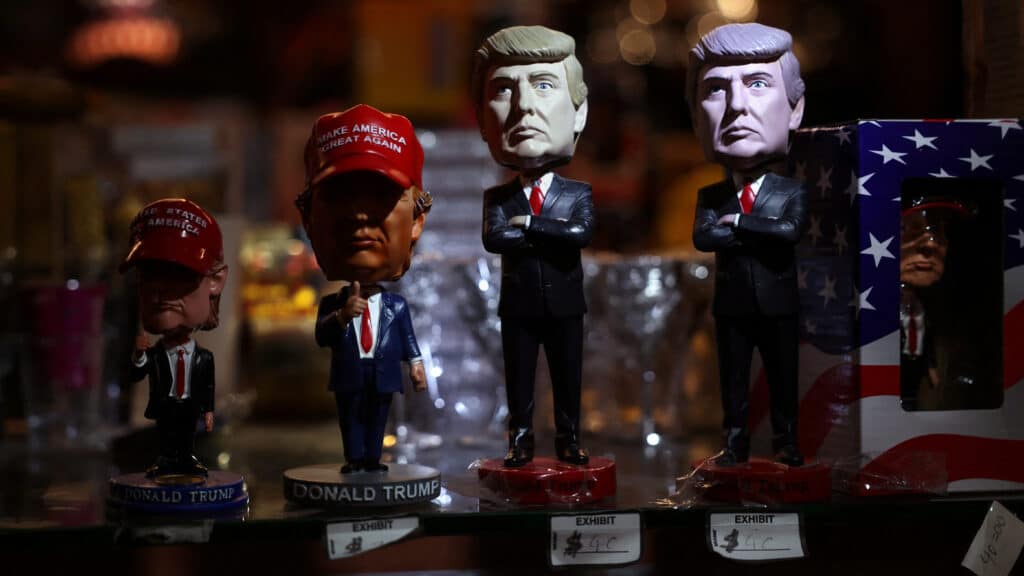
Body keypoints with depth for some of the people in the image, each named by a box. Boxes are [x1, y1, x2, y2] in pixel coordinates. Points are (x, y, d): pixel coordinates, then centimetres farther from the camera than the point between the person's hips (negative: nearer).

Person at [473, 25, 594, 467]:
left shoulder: (578, 193, -2)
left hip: (564, 304, 0)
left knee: (568, 380, 7)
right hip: (518, 305, 1)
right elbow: (493, 239, -18)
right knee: (519, 381, 7)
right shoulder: (497, 197, -1)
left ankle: (569, 441, 17)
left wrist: (528, 224, -23)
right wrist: (552, 232, -21)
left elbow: (583, 234, -21)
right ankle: (520, 440, 16)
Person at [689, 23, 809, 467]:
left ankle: (786, 443, 16)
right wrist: (763, 233, -20)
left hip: (778, 303, -2)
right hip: (732, 305, 2)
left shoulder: (791, 192, -4)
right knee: (733, 380, 9)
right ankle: (736, 443, 17)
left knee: (784, 379, 6)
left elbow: (793, 231, -23)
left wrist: (739, 223, -20)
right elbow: (702, 238, -17)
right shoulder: (710, 195, 0)